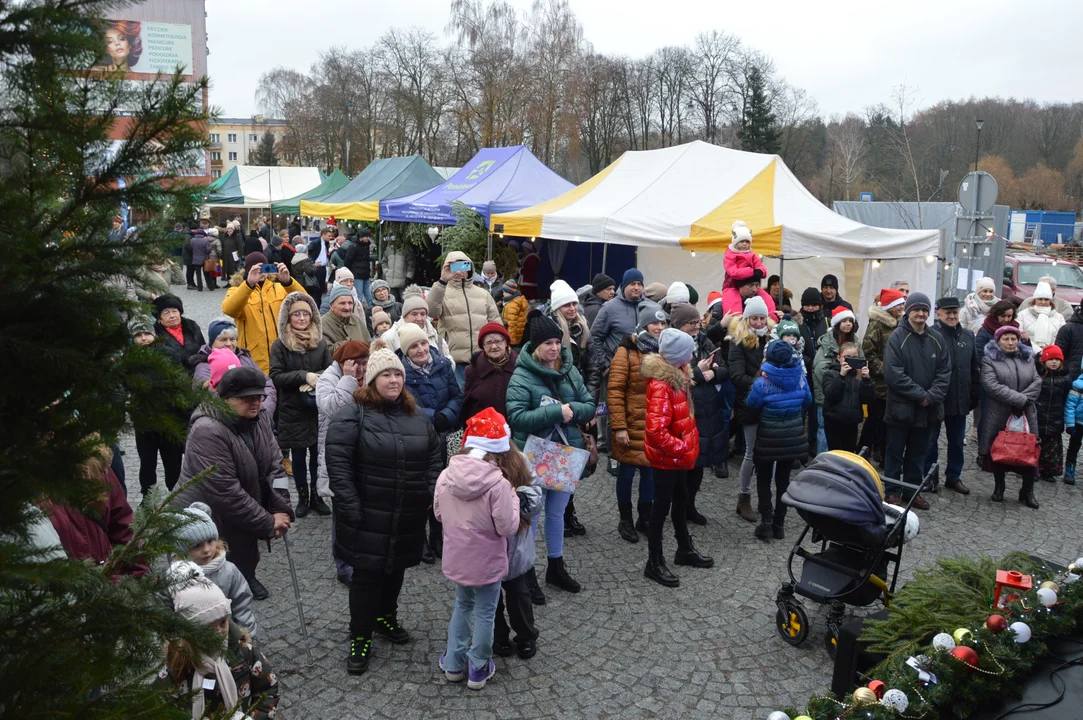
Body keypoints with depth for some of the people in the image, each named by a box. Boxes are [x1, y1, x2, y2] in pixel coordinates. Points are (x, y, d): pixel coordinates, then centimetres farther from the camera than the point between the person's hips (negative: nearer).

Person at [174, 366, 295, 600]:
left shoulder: (259, 419, -2)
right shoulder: (208, 431, -27)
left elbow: (275, 465, -1)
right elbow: (226, 493, -28)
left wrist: (281, 509, -13)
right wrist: (268, 523, -21)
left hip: (240, 521, 7)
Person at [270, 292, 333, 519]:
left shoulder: (321, 342, 3)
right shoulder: (280, 345, -4)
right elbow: (275, 377, -10)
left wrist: (317, 379, -15)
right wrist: (303, 376, -21)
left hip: (319, 408, 2)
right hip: (293, 410, -1)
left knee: (318, 453, 7)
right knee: (298, 455, 9)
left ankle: (317, 495, 22)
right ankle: (302, 497, 22)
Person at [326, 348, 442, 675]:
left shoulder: (416, 417, 9)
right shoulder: (352, 415, -10)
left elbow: (434, 456, 17)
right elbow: (337, 463, -16)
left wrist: (431, 494, 6)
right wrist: (351, 508, -19)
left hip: (409, 519, 6)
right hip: (368, 518, -5)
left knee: (396, 569, 19)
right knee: (367, 574, 1)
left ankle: (385, 617, 42)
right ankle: (360, 638, 17)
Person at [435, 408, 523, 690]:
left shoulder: (446, 476, -11)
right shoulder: (499, 484, -26)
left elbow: (439, 514, 3)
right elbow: (507, 527, -20)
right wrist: (513, 498, -7)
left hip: (456, 559, 5)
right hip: (486, 563, -4)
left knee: (463, 606, 26)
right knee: (485, 614, 15)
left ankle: (454, 664, 35)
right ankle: (478, 670, 29)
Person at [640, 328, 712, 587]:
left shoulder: (676, 376, 3)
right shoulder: (661, 386, -27)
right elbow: (656, 431, -33)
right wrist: (681, 448, -24)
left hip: (678, 456, 9)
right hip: (666, 458, -9)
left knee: (680, 501, 22)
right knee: (662, 506, 3)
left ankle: (685, 549, 40)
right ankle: (654, 563, 17)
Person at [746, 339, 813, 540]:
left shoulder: (763, 382, -20)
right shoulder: (800, 378, -7)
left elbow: (751, 405, -5)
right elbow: (807, 401, 10)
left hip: (769, 437, -3)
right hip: (793, 436, 3)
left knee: (764, 478, 12)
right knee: (783, 478, 14)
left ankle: (766, 522, 2)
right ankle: (779, 523, 18)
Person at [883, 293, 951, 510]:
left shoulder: (937, 339, 6)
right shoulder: (897, 337, -9)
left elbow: (944, 372, 3)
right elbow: (894, 373, -16)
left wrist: (932, 396, -12)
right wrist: (920, 395, -17)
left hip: (928, 408, 4)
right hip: (901, 407, -4)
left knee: (918, 452, 14)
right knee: (895, 451, 6)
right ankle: (892, 490, 15)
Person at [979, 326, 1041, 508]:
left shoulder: (1028, 359, 14)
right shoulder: (989, 360, -1)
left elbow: (1037, 383, 5)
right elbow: (992, 386, -15)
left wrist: (1024, 401, -12)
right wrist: (1020, 399, -18)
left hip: (1025, 414, 3)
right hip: (999, 415, -3)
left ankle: (1027, 491, 14)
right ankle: (999, 488, 21)